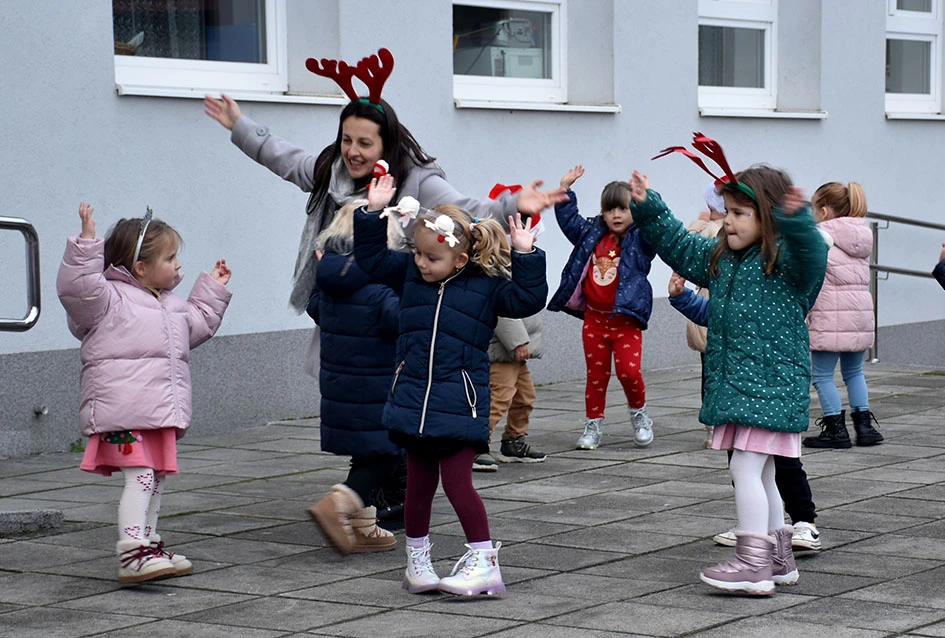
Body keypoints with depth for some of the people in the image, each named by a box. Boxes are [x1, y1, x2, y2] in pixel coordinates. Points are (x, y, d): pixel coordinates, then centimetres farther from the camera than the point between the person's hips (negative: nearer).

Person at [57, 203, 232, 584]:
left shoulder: (172, 306, 20)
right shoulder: (109, 299, -6)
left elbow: (197, 326, 34)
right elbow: (75, 285, -21)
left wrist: (212, 291, 32)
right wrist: (86, 244, -27)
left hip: (163, 413, 9)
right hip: (124, 414, -9)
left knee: (157, 481, 15)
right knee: (139, 478, -17)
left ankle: (148, 546, 26)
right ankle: (132, 555, -21)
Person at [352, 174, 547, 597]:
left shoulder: (485, 286, -5)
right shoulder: (409, 273, 6)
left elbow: (527, 299, -12)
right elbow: (370, 257, 15)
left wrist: (525, 256, -21)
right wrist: (372, 213, 5)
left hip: (461, 402, -4)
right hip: (414, 399, 5)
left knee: (457, 482, -9)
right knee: (418, 485, 12)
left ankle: (485, 563, 0)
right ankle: (416, 561, 25)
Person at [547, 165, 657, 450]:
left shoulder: (640, 240, -4)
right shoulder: (591, 235, 8)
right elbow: (568, 219, 13)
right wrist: (565, 187, 7)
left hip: (625, 320, -4)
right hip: (594, 318, 4)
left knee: (628, 370, -13)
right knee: (596, 374, 9)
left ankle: (638, 414, 14)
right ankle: (593, 426, 18)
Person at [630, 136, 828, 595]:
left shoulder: (786, 259, -11)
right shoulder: (720, 258, 14)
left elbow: (811, 251, -32)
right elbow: (679, 245, 25)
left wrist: (796, 220, -51)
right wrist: (647, 209, 17)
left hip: (771, 383, -9)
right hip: (735, 384, 9)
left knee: (746, 467, -14)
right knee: (760, 475, 15)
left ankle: (753, 563, -12)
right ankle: (778, 559, 24)